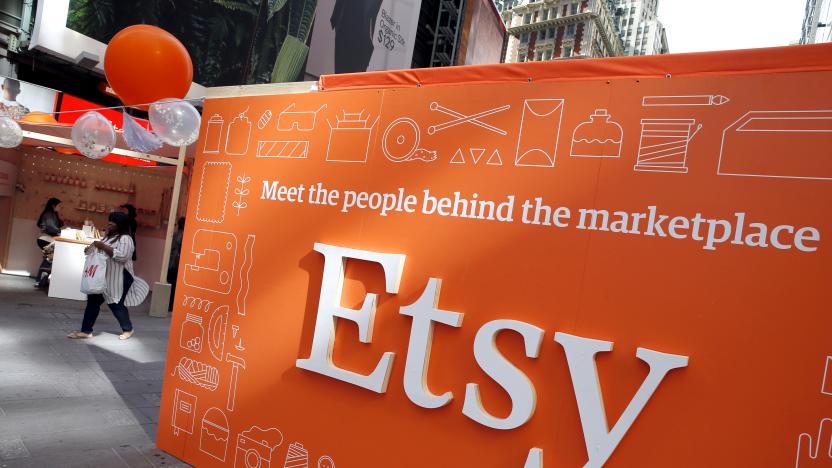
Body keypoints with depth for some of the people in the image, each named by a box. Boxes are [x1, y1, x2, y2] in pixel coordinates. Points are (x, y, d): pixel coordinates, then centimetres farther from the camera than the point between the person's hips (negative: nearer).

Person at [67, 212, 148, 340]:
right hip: (102, 277, 9)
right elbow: (102, 253, 27)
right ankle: (86, 331, 12)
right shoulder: (108, 237, 16)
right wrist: (91, 249, 6)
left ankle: (128, 329, 20)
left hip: (118, 279, -9)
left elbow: (122, 256, -27)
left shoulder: (125, 239, -14)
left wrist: (103, 247, -25)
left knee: (116, 305, 1)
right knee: (93, 302, 6)